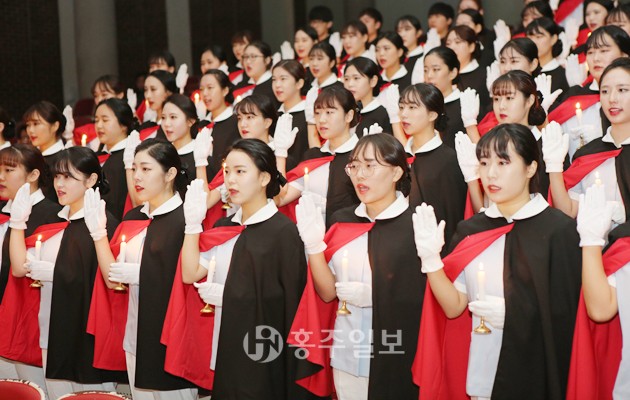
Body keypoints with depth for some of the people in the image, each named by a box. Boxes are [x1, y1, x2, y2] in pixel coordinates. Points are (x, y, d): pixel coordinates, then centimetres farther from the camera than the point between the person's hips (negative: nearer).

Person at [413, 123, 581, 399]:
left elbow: (570, 311, -8)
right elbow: (454, 307, 1)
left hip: (535, 375, -4)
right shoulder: (470, 230, 6)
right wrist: (430, 258, -11)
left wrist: (516, 312, -18)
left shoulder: (558, 229, -9)